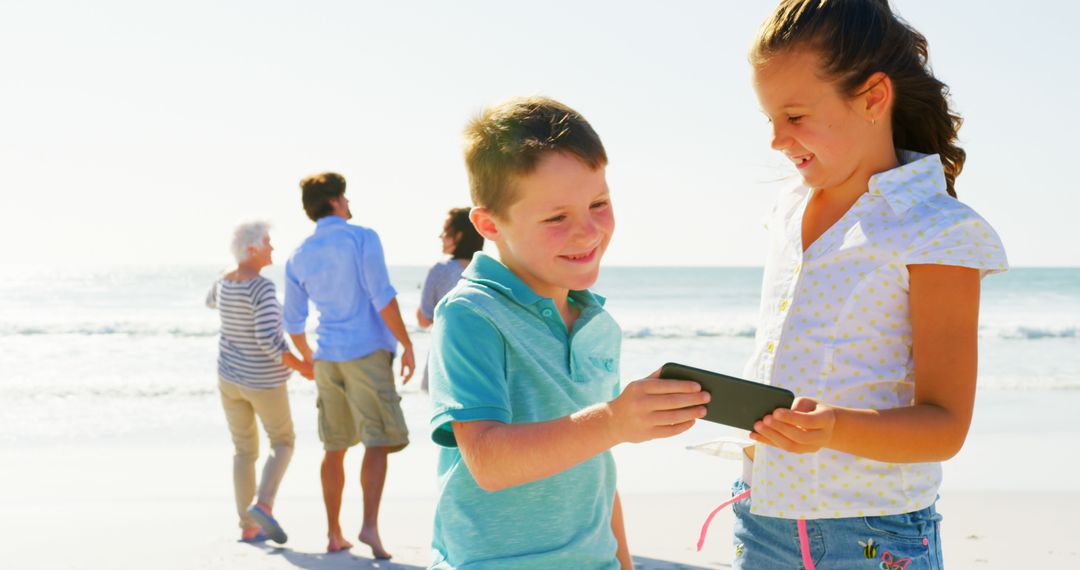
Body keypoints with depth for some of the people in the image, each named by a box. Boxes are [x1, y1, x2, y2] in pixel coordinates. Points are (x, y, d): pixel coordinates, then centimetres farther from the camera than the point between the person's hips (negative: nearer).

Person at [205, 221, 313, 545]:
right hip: (263, 381, -6)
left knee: (245, 451, 14)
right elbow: (269, 340, -31)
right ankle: (263, 506, -9)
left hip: (230, 376, 7)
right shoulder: (262, 288, -25)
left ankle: (248, 527, 12)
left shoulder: (224, 282, -1)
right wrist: (302, 367, -18)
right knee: (283, 442, 11)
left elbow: (212, 301, 24)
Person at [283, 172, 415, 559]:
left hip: (328, 358, 6)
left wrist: (308, 357, 31)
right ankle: (369, 524, -17)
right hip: (367, 352, -5)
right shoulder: (362, 238, -6)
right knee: (377, 442, -4)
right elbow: (382, 298, -14)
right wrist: (406, 345, -8)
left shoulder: (298, 258, 11)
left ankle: (334, 534, 14)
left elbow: (293, 321, 15)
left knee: (335, 448, 11)